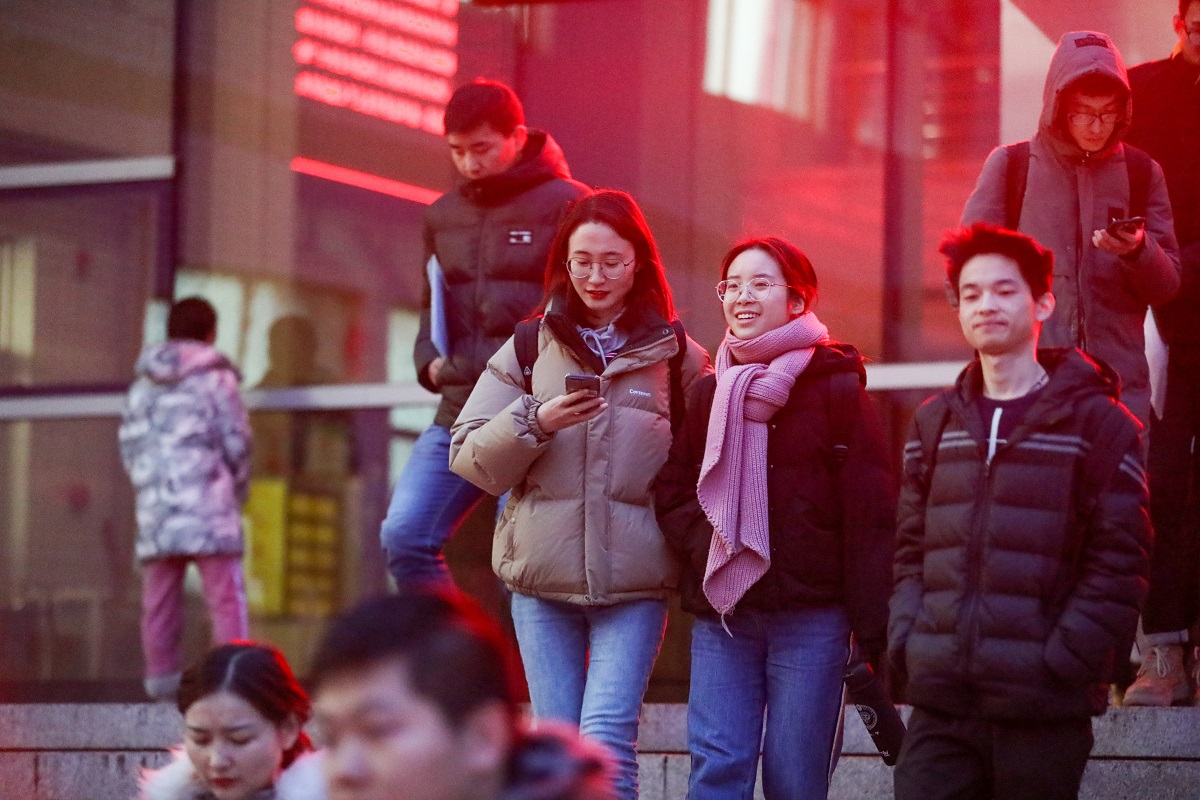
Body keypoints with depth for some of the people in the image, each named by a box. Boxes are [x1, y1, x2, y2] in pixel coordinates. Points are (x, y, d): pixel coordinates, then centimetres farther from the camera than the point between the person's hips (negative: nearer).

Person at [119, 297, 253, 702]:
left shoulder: (143, 383, 12)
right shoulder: (215, 378, -1)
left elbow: (128, 443, 10)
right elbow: (236, 441, -1)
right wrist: (238, 490, 12)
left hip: (155, 505, 4)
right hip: (208, 502, -4)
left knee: (160, 597, 9)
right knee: (225, 596, -4)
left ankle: (161, 676, 7)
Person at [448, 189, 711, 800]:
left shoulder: (679, 359, 5)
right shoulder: (528, 349, 8)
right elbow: (469, 458, 3)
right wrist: (535, 423, -13)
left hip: (634, 580, -2)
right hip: (541, 574, 2)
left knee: (606, 739, -14)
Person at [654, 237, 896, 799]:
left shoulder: (836, 388, -1)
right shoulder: (708, 393, 13)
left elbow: (869, 515, -5)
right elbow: (671, 492, 15)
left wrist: (873, 633, -10)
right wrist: (705, 544, -7)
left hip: (810, 619, -3)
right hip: (720, 616, 3)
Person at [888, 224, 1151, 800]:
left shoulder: (1095, 423, 0)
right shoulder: (935, 423, 15)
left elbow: (1119, 564, -5)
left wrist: (1063, 662, -13)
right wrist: (908, 641, 2)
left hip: (1043, 709, -4)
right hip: (940, 706, 4)